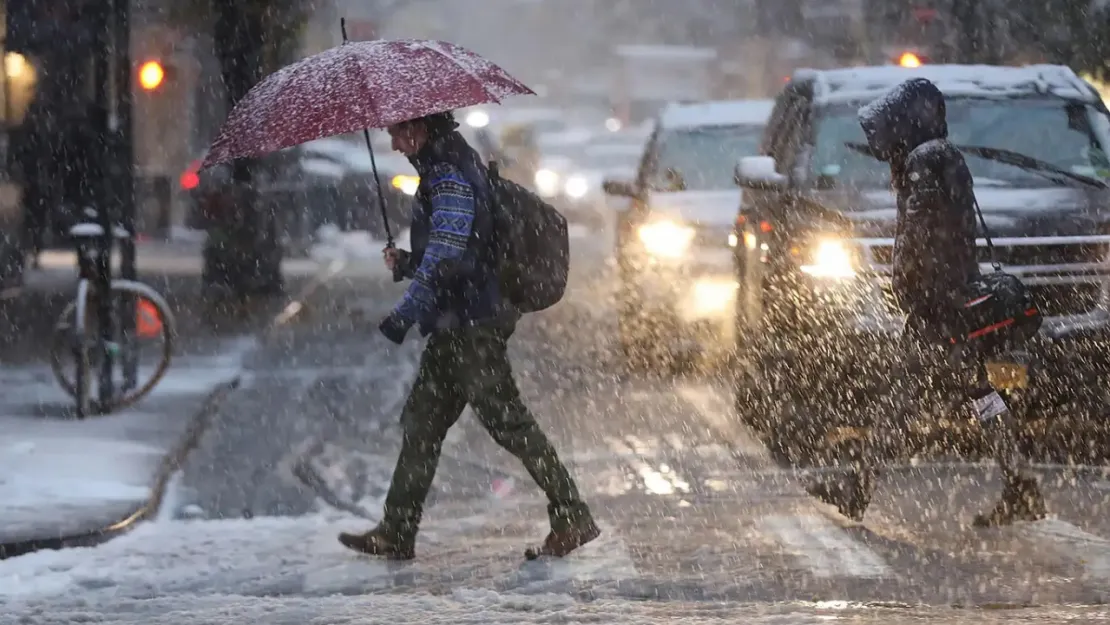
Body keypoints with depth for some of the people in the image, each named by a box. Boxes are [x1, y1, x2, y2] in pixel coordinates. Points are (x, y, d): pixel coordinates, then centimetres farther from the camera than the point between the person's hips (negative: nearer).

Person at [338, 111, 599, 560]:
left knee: (505, 420, -7)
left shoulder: (450, 176, -15)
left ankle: (572, 519, -3)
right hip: (455, 326, 11)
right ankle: (396, 534, 15)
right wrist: (406, 262, 10)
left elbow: (447, 257, -24)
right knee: (421, 421, 11)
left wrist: (404, 314, -24)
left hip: (472, 325, -11)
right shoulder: (447, 169, 17)